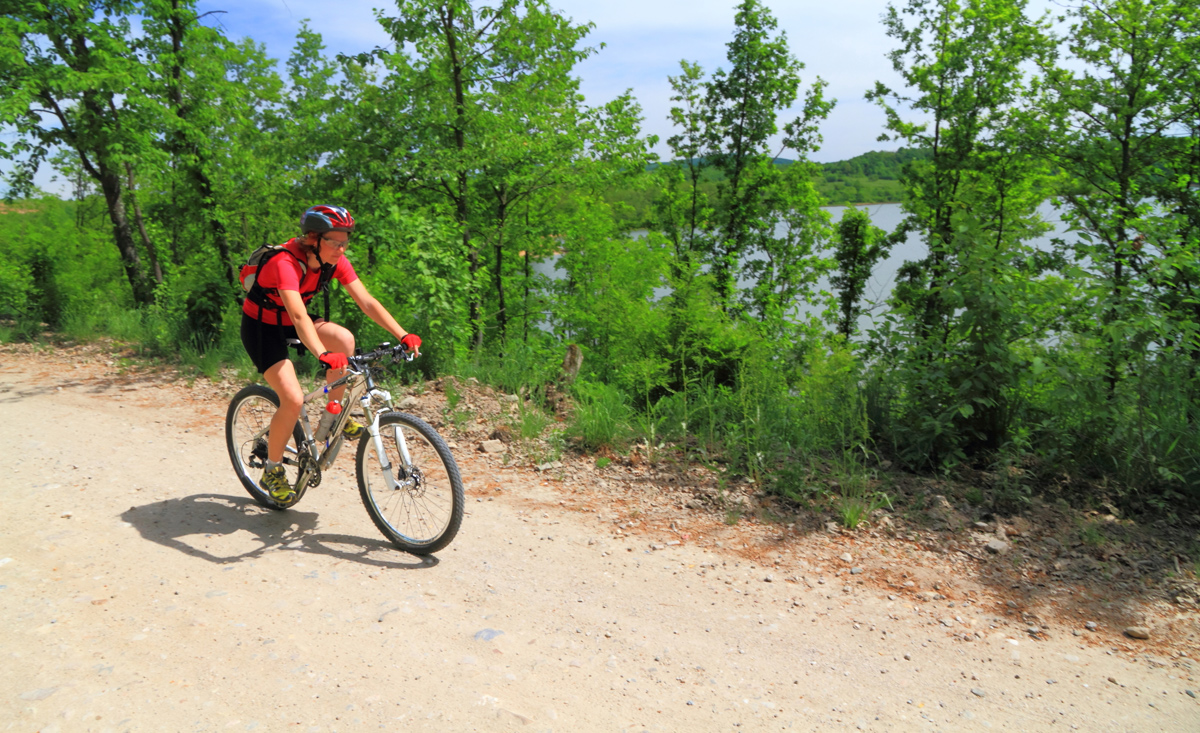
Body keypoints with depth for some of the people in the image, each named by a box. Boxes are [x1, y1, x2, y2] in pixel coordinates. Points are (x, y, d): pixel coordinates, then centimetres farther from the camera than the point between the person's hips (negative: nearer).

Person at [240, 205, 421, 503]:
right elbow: (299, 316, -46)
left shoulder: (334, 261, -13)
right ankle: (272, 472, 4)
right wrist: (324, 356, -61)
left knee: (344, 339, -25)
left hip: (290, 323, 6)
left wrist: (404, 336, -26)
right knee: (293, 400, -20)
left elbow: (366, 301, -16)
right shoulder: (286, 263, -32)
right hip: (261, 327, -6)